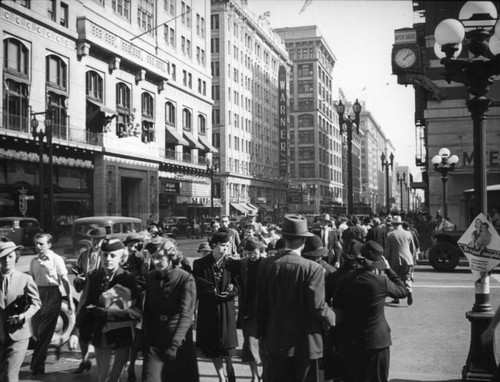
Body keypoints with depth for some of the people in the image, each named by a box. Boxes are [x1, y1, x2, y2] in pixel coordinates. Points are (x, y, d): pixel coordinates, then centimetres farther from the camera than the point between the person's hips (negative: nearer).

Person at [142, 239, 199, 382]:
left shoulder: (186, 279, -13)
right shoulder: (151, 277, 1)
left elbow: (186, 314, -18)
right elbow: (147, 309, 7)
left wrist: (174, 344, -25)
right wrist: (145, 332, -1)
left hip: (180, 339, -3)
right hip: (154, 340, 3)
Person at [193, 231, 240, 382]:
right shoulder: (200, 264, -8)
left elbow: (237, 289, -3)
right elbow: (199, 289, -9)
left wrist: (218, 293, -18)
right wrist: (218, 292, -12)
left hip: (227, 309, 0)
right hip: (208, 311, 0)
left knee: (227, 347, 1)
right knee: (213, 347, 8)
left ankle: (229, 365, 32)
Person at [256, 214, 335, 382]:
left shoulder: (268, 265, -6)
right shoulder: (313, 268, -17)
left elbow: (261, 304, 1)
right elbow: (317, 306, -18)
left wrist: (262, 334, 12)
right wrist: (331, 318, 3)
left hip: (276, 341, 4)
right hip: (305, 342, -3)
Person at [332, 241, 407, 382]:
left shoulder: (344, 280, -9)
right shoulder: (382, 282, -18)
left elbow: (336, 304, 5)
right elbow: (402, 291, 1)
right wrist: (388, 269, 5)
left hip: (348, 342, 3)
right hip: (375, 342, -3)